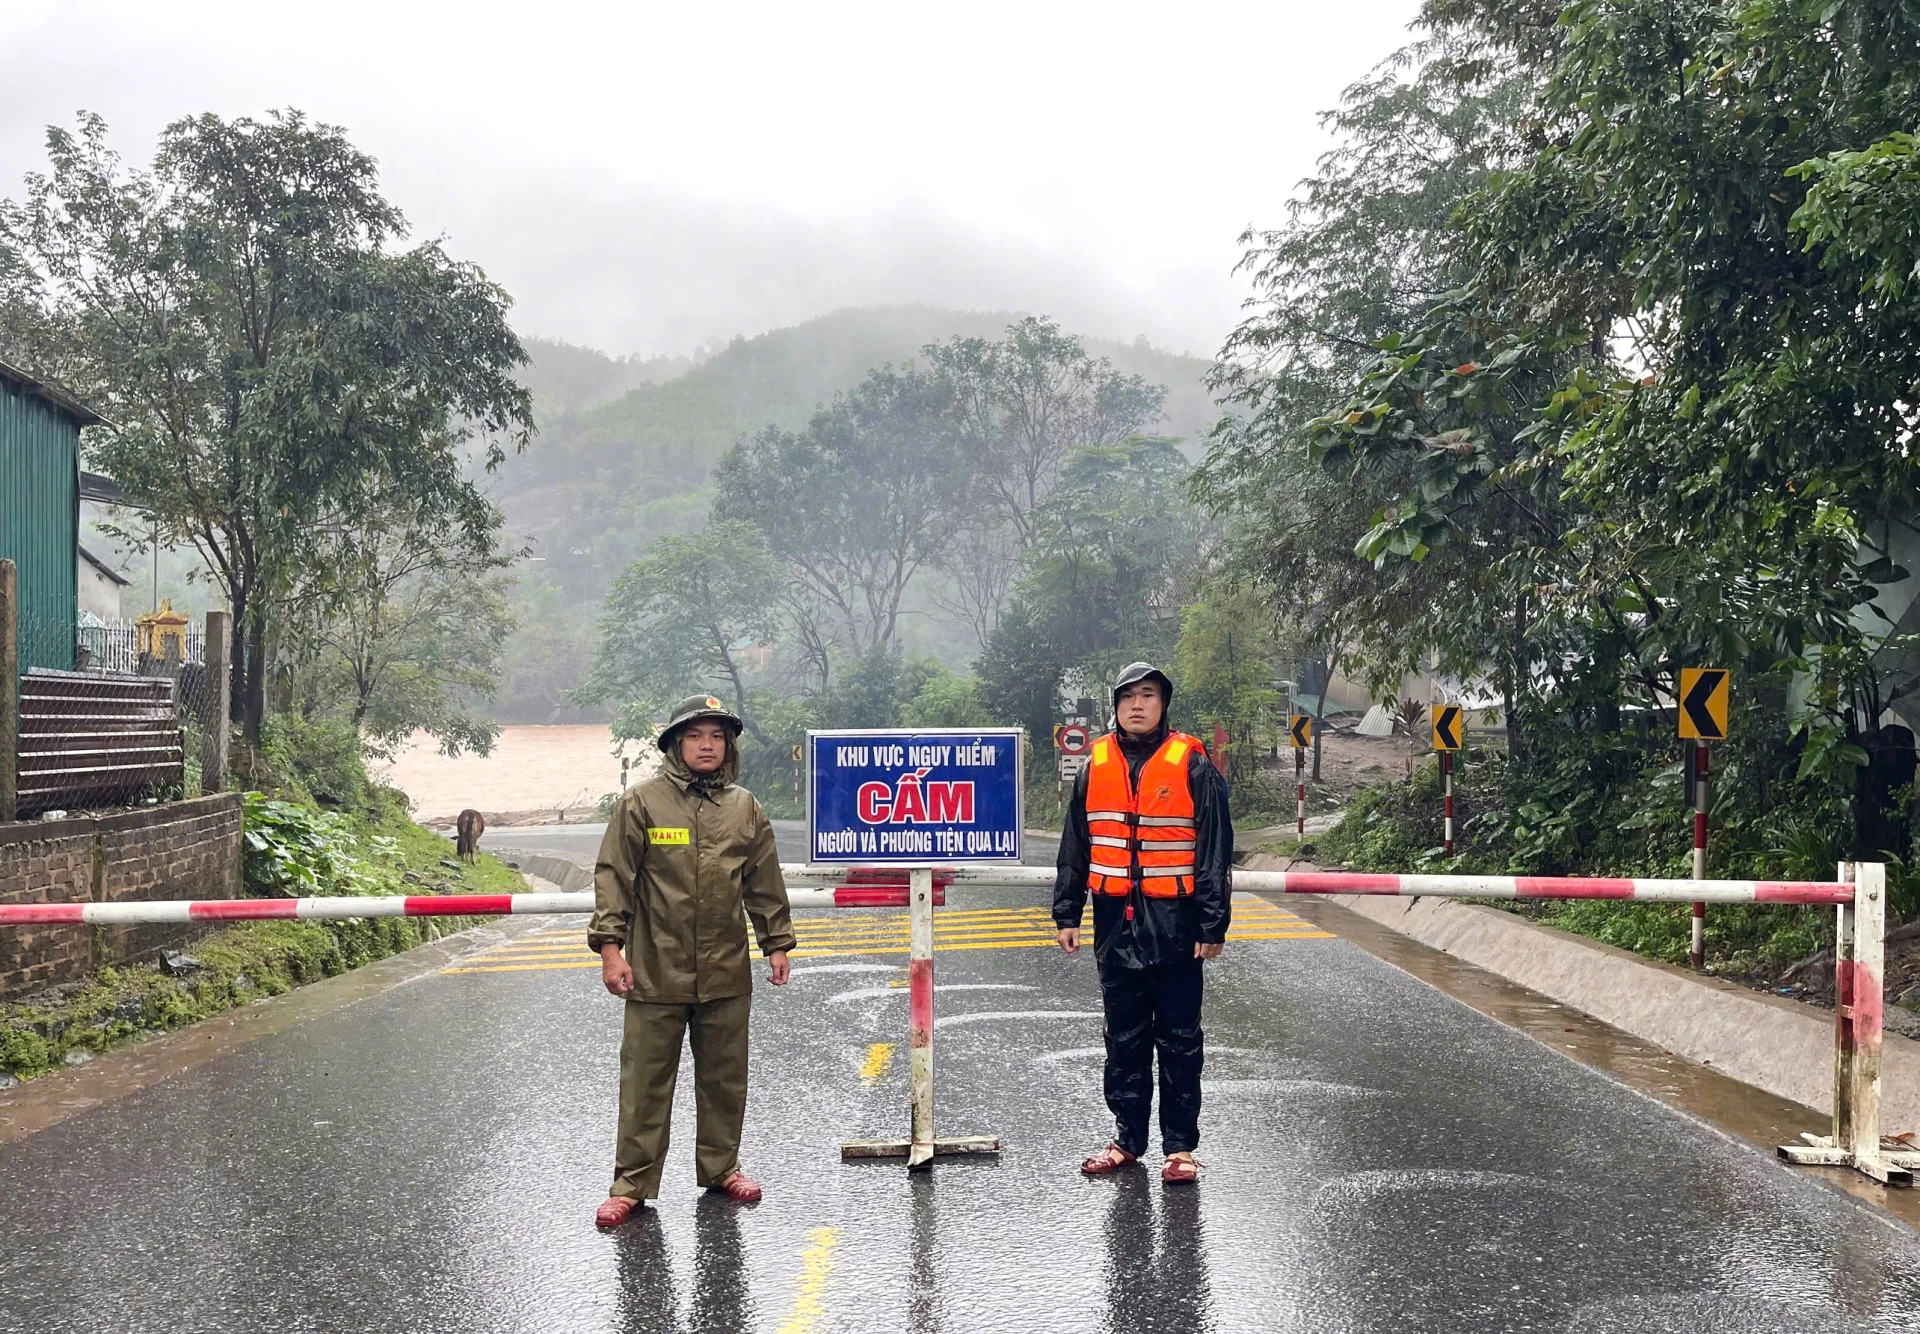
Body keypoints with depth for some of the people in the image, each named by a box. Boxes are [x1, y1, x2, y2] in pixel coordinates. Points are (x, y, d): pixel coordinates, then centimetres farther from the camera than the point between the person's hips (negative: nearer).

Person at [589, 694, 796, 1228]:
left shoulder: (745, 807, 7)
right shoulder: (642, 802, -3)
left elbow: (764, 885, 13)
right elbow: (614, 878, -4)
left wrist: (776, 944, 12)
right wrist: (610, 946, -9)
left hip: (727, 973, 3)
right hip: (656, 973, -3)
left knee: (725, 1078, 14)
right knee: (646, 1081, 4)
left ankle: (720, 1166, 31)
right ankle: (632, 1183, 16)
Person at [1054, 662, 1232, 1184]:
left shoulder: (1192, 766, -4)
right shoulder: (1095, 766, 7)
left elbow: (1215, 851, -4)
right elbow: (1074, 847, 13)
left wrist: (1213, 925, -7)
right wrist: (1066, 915, 10)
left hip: (1174, 925, -4)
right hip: (1116, 922, 4)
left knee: (1179, 1039, 5)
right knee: (1124, 1038, 13)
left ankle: (1180, 1146, 15)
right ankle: (1128, 1138, 24)